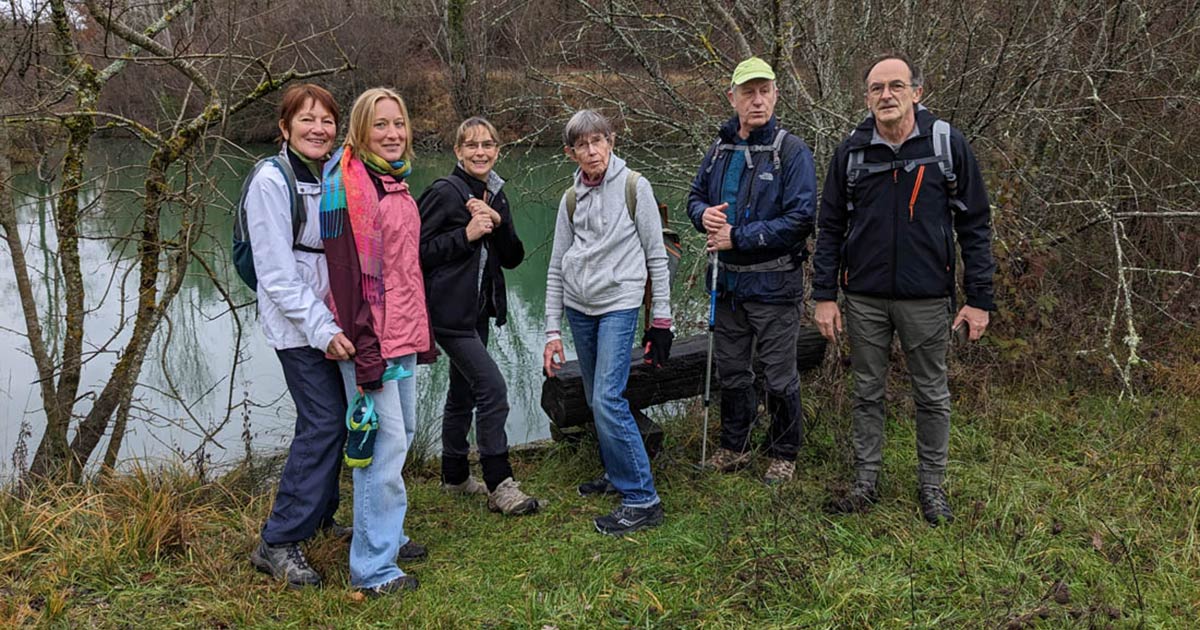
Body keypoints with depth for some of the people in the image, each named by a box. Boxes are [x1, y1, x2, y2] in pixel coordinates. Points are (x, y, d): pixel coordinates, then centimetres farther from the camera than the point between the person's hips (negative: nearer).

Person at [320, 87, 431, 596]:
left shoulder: (394, 181, 14)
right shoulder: (348, 182, -14)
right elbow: (346, 270, -19)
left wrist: (419, 331, 19)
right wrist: (364, 350, -22)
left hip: (402, 332, 9)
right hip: (372, 337, -9)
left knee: (402, 433, 17)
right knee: (386, 441, -6)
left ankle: (388, 534, 33)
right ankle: (372, 567, 5)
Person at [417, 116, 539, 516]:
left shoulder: (495, 195, 10)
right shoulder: (445, 193, -12)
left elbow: (513, 258, 6)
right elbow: (417, 250, -16)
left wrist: (498, 222, -10)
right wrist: (466, 234, -22)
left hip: (479, 309, 8)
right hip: (449, 311, -8)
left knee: (464, 392, 17)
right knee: (493, 389, -13)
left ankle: (455, 476, 30)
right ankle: (499, 486, -5)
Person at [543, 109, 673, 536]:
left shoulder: (634, 187, -3)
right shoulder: (571, 199, 9)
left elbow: (656, 256, -2)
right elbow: (557, 267, 10)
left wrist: (661, 319, -3)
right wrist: (553, 330, 5)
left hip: (620, 304, -5)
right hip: (579, 307, 5)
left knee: (608, 400, -15)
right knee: (596, 400, 11)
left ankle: (642, 499, -8)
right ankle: (618, 475, 29)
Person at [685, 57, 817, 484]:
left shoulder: (792, 151, -11)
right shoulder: (719, 151, 7)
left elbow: (800, 218, -19)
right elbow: (696, 196, 19)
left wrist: (738, 238, -19)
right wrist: (704, 215, -6)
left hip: (773, 285, -5)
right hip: (728, 282, 6)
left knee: (779, 377, 7)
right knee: (731, 371, 17)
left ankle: (784, 454, 26)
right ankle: (733, 447, 34)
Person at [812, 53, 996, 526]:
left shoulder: (947, 145, -4)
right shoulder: (851, 151, 1)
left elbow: (975, 225, -1)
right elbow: (830, 228, 5)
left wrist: (979, 299, -5)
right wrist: (824, 295, 0)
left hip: (927, 297, -1)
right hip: (864, 296, 2)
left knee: (931, 395, 11)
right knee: (867, 393, 12)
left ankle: (932, 486, 27)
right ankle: (866, 482, 26)